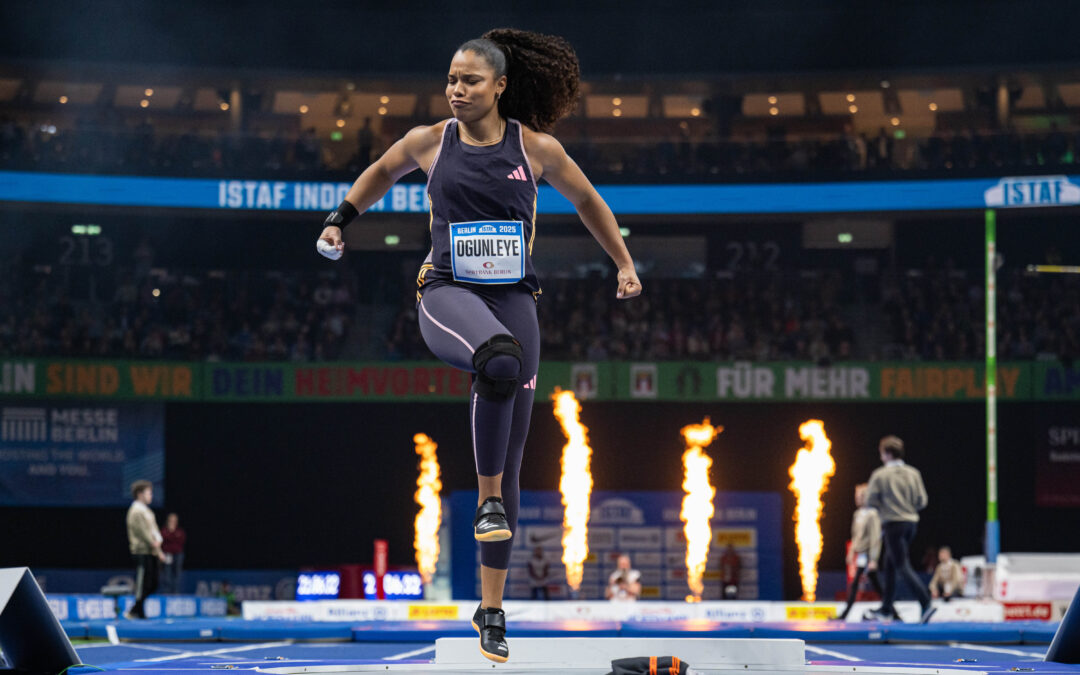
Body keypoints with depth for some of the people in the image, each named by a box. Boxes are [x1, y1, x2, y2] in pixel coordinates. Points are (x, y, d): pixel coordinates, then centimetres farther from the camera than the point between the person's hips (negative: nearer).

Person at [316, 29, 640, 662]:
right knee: (500, 363, -40)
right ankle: (487, 499, -22)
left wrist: (625, 265, 19)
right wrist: (339, 221, 20)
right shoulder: (429, 142, 3)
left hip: (514, 298, 2)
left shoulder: (536, 148, 2)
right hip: (447, 294, -2)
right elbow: (381, 172, 25)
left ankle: (492, 609, 13)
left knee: (510, 459, 3)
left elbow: (588, 200, 17)